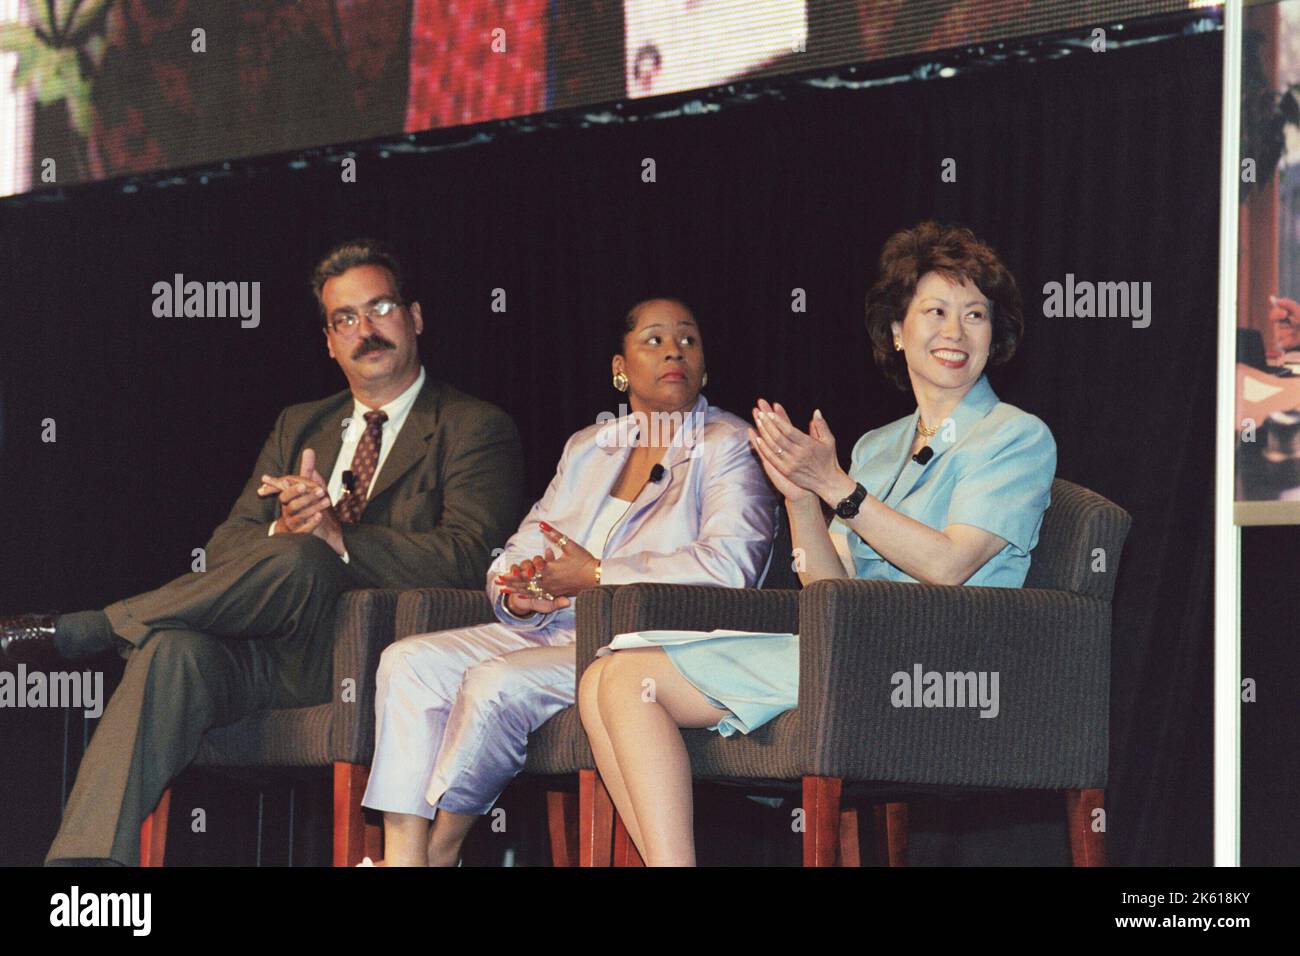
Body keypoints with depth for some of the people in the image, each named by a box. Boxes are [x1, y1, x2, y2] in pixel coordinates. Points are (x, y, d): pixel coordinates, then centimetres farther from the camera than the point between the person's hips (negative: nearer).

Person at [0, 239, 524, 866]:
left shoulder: (478, 430, 7)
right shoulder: (299, 427, 26)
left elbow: (467, 558, -9)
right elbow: (224, 548, 17)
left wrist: (332, 537, -19)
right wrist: (285, 530, -8)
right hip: (264, 658, 4)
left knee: (302, 561, -35)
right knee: (173, 652, -31)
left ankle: (69, 631, -22)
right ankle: (86, 863, -46)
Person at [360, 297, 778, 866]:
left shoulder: (728, 446, 0)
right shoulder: (587, 447, 22)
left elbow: (732, 564, -16)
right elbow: (520, 550, 19)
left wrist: (597, 576, -14)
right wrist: (516, 594, -7)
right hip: (556, 632, 7)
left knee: (498, 683, -30)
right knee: (408, 663, -13)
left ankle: (438, 854, -15)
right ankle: (402, 858, -25)